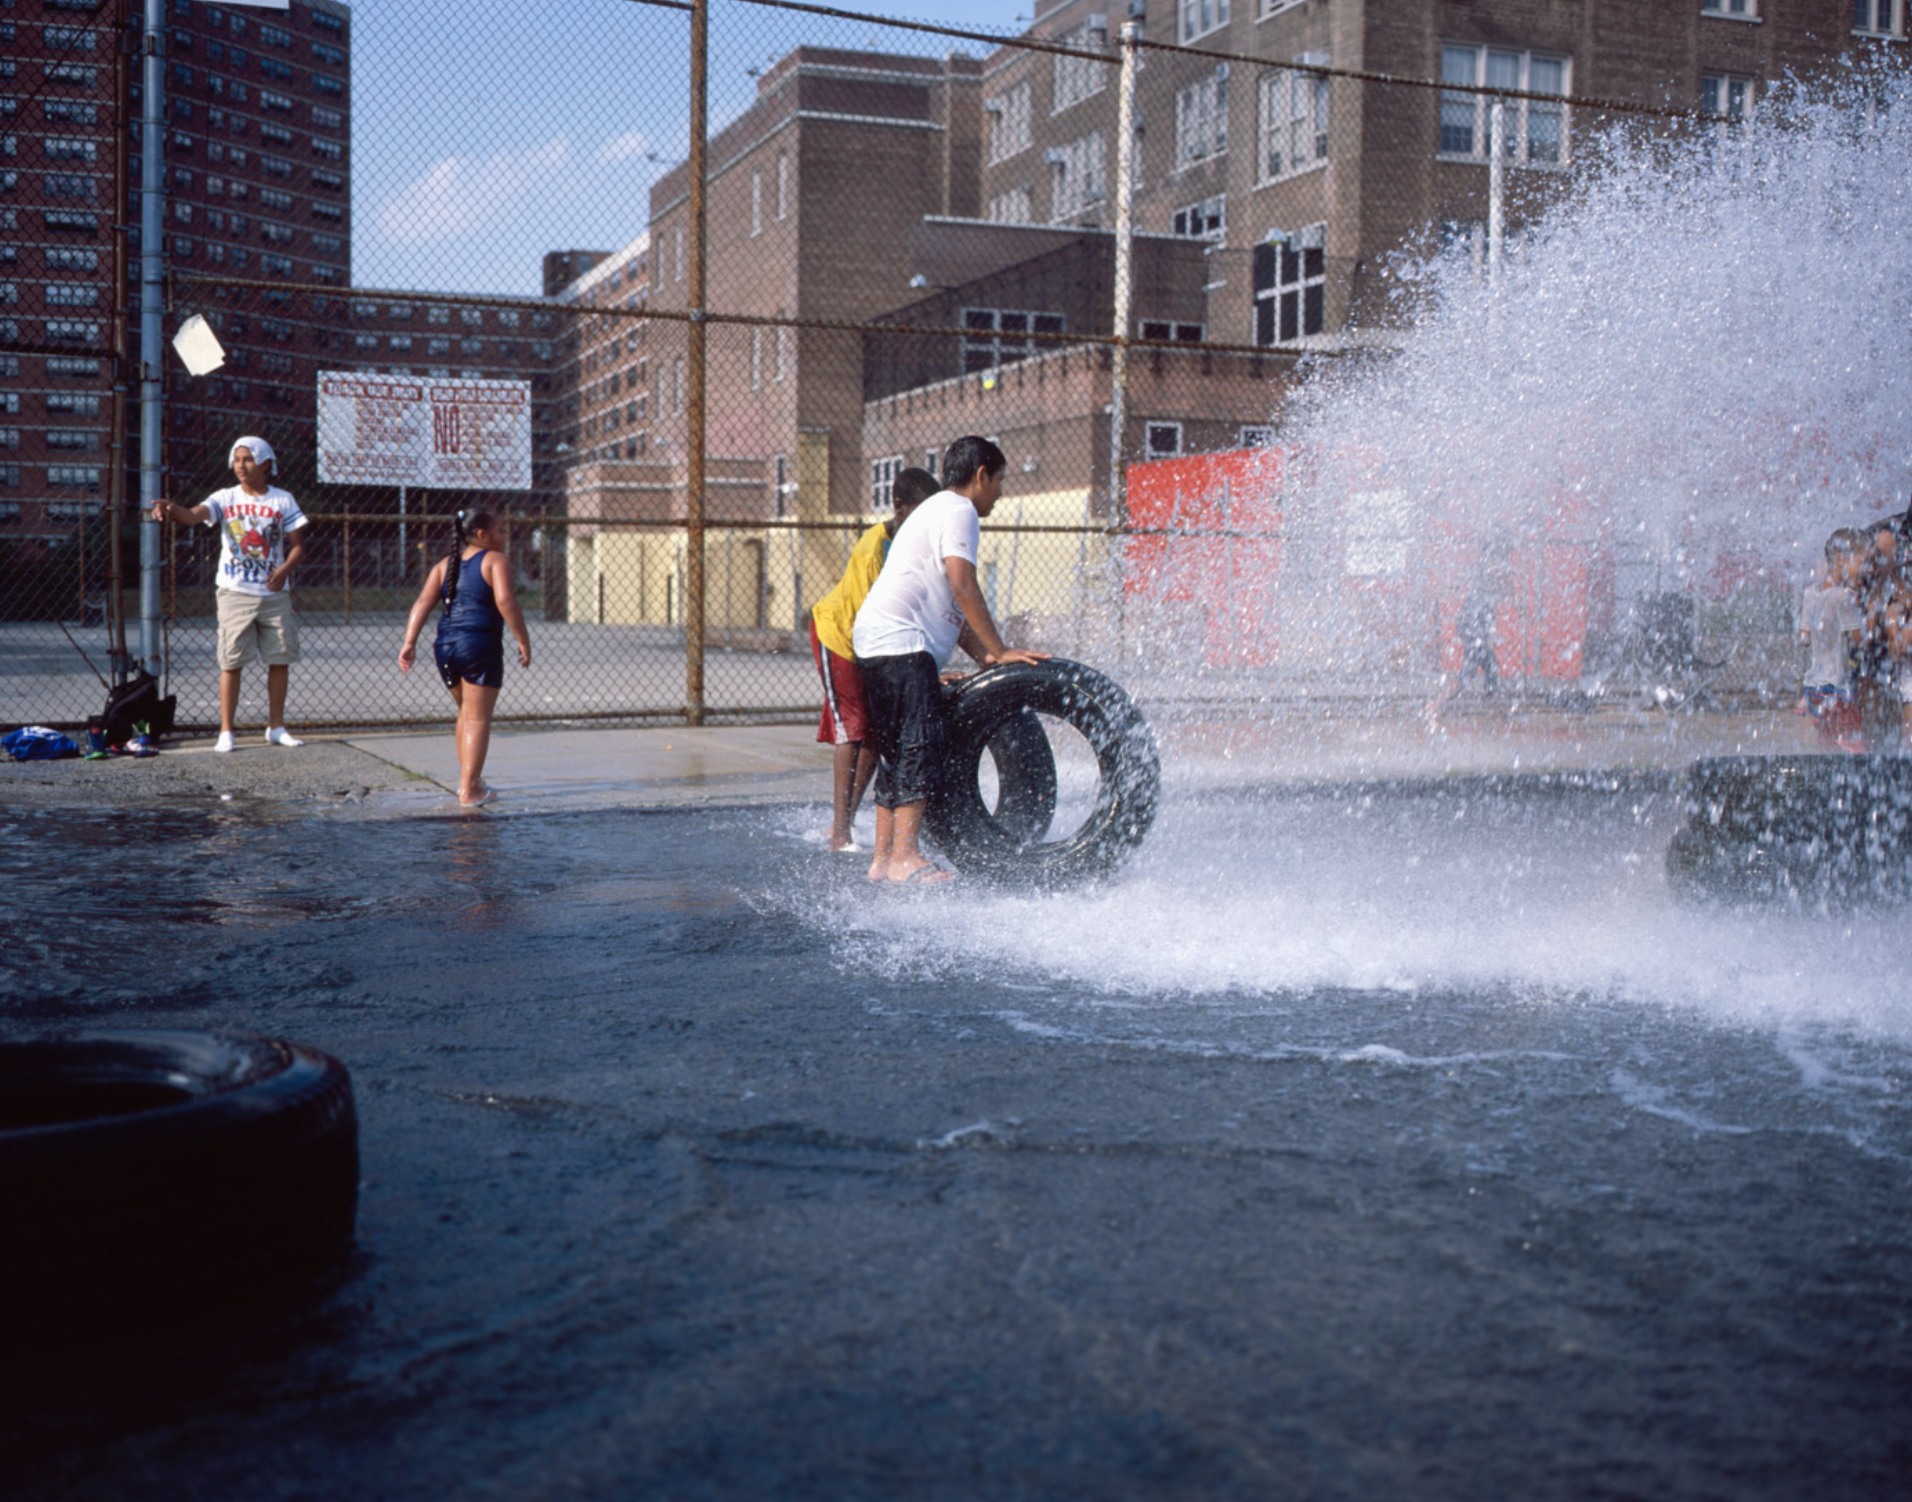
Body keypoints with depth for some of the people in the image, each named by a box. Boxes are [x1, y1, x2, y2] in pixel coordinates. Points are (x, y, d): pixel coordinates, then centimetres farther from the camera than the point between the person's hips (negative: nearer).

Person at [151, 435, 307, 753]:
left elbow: (298, 545, 5)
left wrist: (285, 569, -13)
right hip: (235, 592, -1)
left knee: (280, 660, 6)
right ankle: (225, 731, 1)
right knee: (231, 661, -3)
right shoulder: (225, 498, 1)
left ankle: (276, 727, 18)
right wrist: (172, 509, -38)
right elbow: (194, 515, -16)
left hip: (274, 594, 2)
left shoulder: (283, 501, 4)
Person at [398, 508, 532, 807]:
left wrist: (409, 642, 2)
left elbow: (423, 602, 7)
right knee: (477, 718, -1)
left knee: (466, 713, 24)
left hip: (445, 646, 7)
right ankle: (469, 790, -3)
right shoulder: (496, 560, -1)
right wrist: (523, 640, -12)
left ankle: (467, 778, 31)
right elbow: (505, 600, -16)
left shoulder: (445, 564, 17)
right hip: (479, 646, -6)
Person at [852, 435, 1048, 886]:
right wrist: (999, 652, -15)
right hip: (900, 641, -11)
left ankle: (884, 858, 11)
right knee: (921, 742, -16)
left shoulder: (936, 510, 29)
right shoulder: (958, 511, -4)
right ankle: (905, 856, -22)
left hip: (878, 642, 11)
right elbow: (962, 587, -18)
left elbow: (951, 609, 26)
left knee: (897, 752, 10)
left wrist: (988, 660, 16)